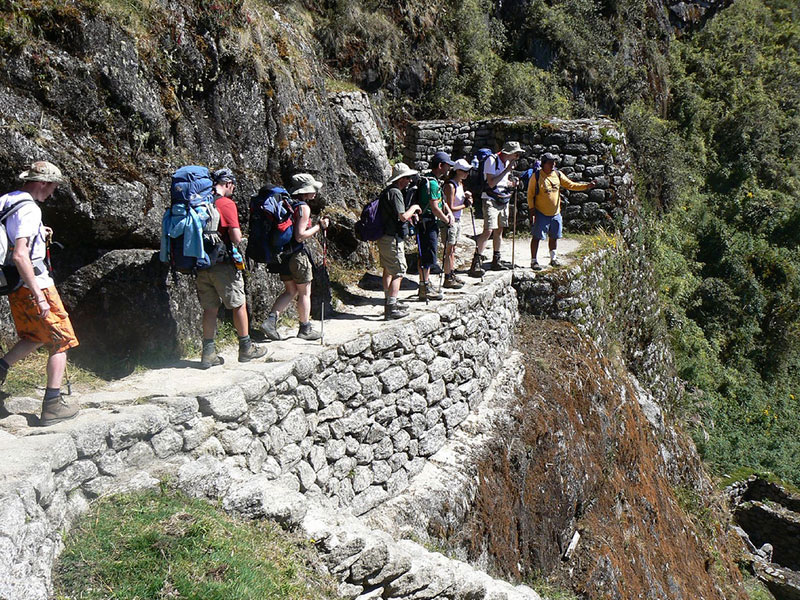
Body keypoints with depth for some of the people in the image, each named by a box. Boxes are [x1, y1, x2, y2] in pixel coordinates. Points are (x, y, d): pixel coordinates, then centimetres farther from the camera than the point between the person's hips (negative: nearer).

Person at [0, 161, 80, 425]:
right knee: (60, 341, 2)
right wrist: (39, 295, -28)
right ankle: (53, 405, 2)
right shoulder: (29, 209, -19)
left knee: (33, 337, 26)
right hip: (34, 284, -9)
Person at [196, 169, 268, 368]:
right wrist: (236, 241, 5)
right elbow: (236, 237, -16)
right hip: (223, 263, -6)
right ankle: (246, 348, 17)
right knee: (239, 305, 8)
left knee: (210, 307, 11)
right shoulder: (226, 204, -12)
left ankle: (208, 353, 11)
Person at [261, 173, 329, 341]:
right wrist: (319, 226, -12)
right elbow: (300, 236, -21)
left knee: (290, 291, 17)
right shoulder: (303, 207, -16)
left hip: (283, 255, 8)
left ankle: (271, 320, 3)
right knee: (305, 293, 8)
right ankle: (305, 329, 19)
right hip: (297, 255, -8)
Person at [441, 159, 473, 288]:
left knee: (453, 249, 15)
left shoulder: (460, 184, 10)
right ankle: (447, 279, 0)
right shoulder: (450, 185, -19)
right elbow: (450, 208, -22)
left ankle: (452, 274, 24)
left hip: (457, 220, 9)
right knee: (449, 249, -4)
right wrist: (464, 205, -11)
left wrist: (466, 197, 1)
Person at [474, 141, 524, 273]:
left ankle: (496, 261, 20)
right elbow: (491, 183, -21)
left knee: (499, 230, 11)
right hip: (491, 200, -8)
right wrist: (507, 170, -21)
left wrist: (512, 183, 1)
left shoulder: (509, 162, 11)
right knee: (488, 231, -16)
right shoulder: (492, 160, -14)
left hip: (503, 200, 8)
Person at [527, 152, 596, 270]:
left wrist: (587, 186, -7)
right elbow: (530, 194, -7)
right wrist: (532, 210, -11)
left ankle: (553, 259, 29)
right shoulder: (536, 176, -10)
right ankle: (534, 261, 5)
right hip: (541, 214, -5)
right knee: (536, 237, -4)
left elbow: (571, 185, 6)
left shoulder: (558, 175, 4)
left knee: (554, 237, 15)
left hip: (555, 213, 5)